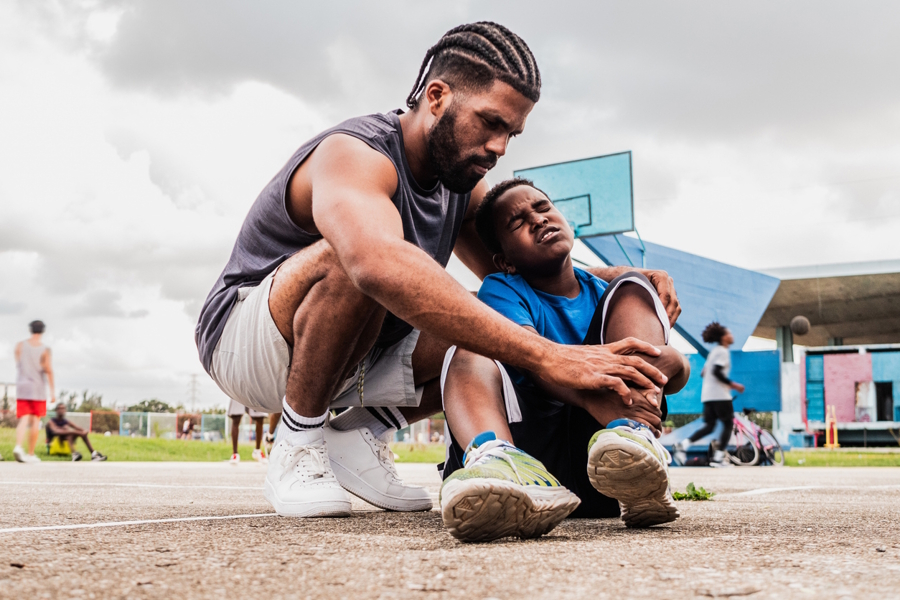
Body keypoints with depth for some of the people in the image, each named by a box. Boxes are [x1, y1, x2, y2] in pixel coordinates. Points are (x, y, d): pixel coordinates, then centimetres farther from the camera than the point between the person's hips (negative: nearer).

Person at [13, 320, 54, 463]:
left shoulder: (20, 346, 4)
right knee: (35, 421, 5)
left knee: (24, 419, 1)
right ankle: (31, 454, 7)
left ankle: (18, 446, -24)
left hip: (22, 387, 3)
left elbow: (18, 365, 14)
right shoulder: (45, 350, -6)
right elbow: (49, 370, -12)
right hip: (38, 389, -3)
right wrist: (52, 390, -10)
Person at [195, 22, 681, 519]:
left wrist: (620, 279, -13)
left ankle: (358, 435, 2)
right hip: (244, 341, -8)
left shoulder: (464, 187, 1)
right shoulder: (354, 156, -27)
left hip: (350, 359, 8)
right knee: (351, 253, -37)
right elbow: (381, 265, -49)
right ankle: (297, 450, -18)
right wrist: (545, 357, -56)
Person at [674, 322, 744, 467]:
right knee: (728, 424, 0)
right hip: (720, 395, -9)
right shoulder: (723, 351, -8)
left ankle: (683, 444, -9)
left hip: (707, 395, 9)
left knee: (709, 426, 7)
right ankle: (718, 458, -3)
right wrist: (733, 384, -15)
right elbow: (717, 371, -21)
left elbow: (704, 372, 20)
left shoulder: (714, 351, 20)